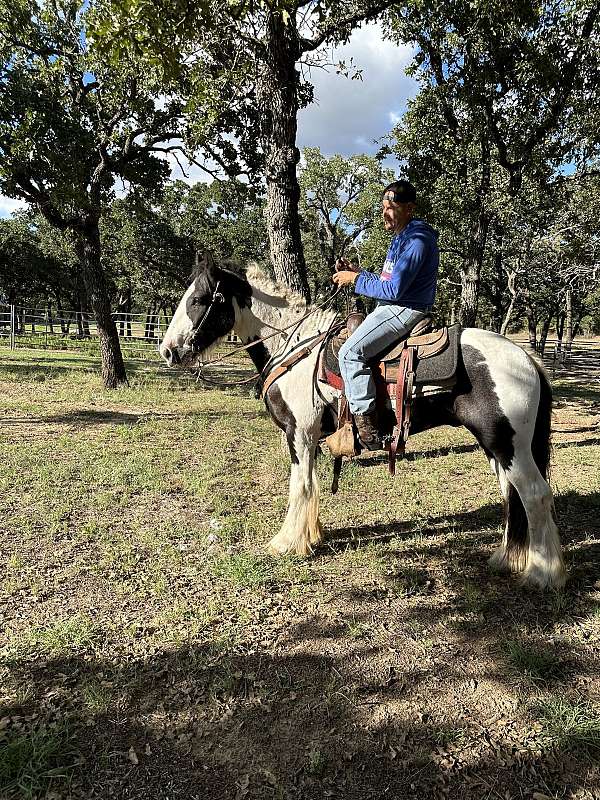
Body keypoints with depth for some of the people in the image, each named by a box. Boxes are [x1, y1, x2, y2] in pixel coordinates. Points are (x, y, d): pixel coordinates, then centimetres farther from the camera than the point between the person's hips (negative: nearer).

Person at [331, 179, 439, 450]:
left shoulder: (417, 240, -16)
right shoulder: (401, 237, 19)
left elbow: (394, 289, -22)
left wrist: (356, 280, -12)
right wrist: (356, 272, 9)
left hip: (404, 311, -11)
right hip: (392, 308, 11)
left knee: (350, 352, -21)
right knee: (348, 345, 17)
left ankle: (366, 423, -18)